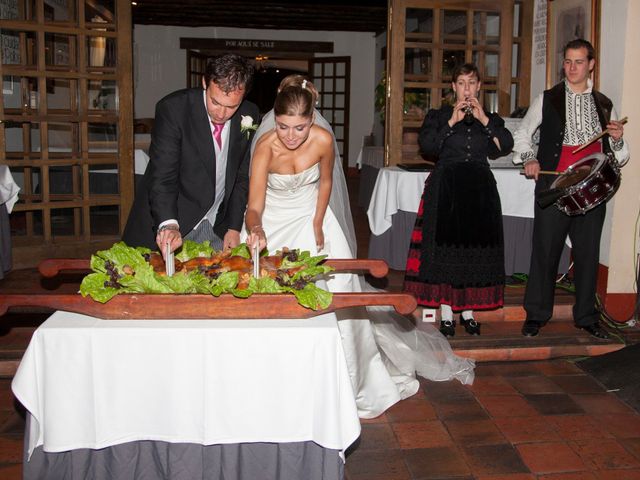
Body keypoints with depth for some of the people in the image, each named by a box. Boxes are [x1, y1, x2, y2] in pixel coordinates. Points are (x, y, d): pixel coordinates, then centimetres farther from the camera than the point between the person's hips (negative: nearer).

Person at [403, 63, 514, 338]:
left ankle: (468, 310, 14)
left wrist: (483, 119, -11)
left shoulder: (491, 118, 13)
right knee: (445, 246, -4)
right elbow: (426, 145, -10)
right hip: (446, 188, -2)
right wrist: (452, 122, -15)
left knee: (476, 247, 2)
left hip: (480, 190, 2)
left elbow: (506, 146, -4)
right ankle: (446, 312, 6)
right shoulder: (438, 116, 8)